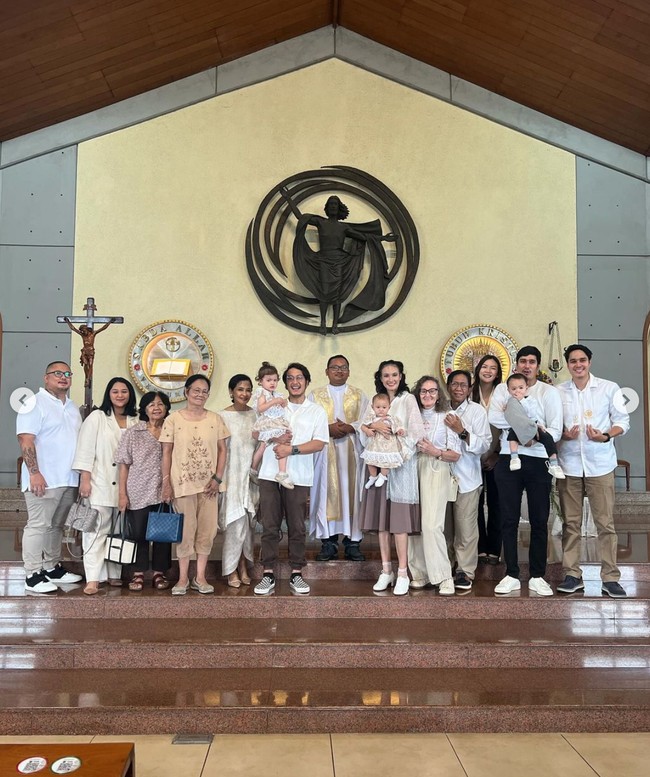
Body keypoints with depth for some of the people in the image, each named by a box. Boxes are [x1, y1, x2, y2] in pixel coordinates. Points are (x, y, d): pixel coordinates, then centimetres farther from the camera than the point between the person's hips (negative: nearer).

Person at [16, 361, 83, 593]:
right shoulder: (35, 403, -7)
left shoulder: (72, 407, 17)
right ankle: (33, 576, 2)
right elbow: (26, 440, -15)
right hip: (44, 479, -8)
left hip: (68, 479, 8)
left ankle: (52, 568, 24)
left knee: (56, 526, 14)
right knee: (38, 525, -4)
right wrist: (35, 473, -21)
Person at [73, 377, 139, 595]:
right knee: (97, 530, -5)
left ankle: (114, 574, 17)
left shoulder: (135, 422, 9)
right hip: (100, 484, -4)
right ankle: (93, 579, -4)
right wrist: (85, 480, -10)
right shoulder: (97, 417, 1)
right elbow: (86, 450, -3)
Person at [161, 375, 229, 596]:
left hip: (208, 484, 2)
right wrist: (166, 482, -5)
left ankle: (200, 577, 17)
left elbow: (222, 450, 5)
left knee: (207, 531, 5)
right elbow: (166, 453, 0)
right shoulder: (173, 419, -1)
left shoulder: (215, 419, 5)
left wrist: (217, 478, -4)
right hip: (182, 483, -2)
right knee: (185, 531, 2)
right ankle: (183, 578, 15)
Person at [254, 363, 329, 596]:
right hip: (270, 474, 1)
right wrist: (274, 438, -8)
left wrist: (292, 449, -13)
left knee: (297, 528, 4)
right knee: (269, 527, 1)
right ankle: (268, 575, 7)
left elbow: (319, 443, -2)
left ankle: (296, 574, 14)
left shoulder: (317, 411, 8)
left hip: (299, 477, -1)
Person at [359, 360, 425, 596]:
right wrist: (373, 427, -11)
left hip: (401, 465, -4)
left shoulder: (408, 399, 2)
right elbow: (364, 435, 11)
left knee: (399, 518, -7)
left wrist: (401, 453, -17)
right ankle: (386, 571, 13)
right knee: (381, 517, 5)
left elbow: (416, 431, -8)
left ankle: (402, 574, -3)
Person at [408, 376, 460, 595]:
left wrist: (436, 452, -12)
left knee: (431, 525, -14)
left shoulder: (446, 417, 6)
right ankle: (420, 574, 12)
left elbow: (455, 454, 3)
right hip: (414, 472, 4)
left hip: (436, 473, -4)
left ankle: (444, 577, -7)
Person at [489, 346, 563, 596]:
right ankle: (511, 575, 15)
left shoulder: (549, 392, 5)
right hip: (508, 460, 1)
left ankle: (537, 577, 17)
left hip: (539, 461, 0)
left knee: (539, 521, 6)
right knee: (509, 520, 5)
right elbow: (493, 417, -10)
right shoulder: (503, 388, 8)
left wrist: (536, 438, -23)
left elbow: (555, 430, -4)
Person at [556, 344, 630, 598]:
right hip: (569, 465, 2)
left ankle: (610, 578, 9)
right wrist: (563, 435, -13)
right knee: (570, 523, 6)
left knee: (605, 523, 1)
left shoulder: (609, 388, 1)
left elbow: (623, 421, 2)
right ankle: (572, 575, 14)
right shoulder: (558, 392, 5)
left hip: (600, 464, -1)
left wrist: (606, 436, -17)